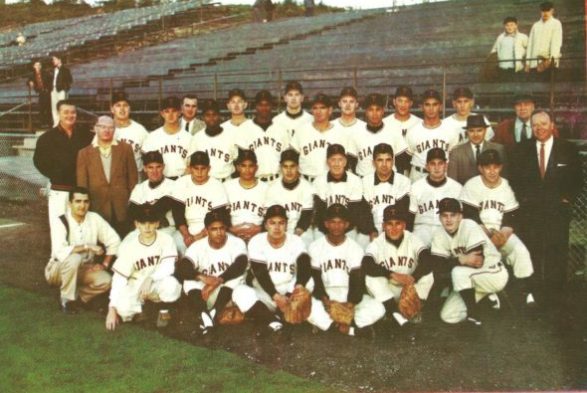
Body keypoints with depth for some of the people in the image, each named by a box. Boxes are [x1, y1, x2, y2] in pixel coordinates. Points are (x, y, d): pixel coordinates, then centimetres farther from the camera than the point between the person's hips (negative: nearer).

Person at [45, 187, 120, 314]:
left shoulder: (95, 219, -8)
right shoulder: (60, 223, -20)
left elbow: (114, 241, -3)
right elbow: (60, 252, -35)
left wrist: (105, 264, -9)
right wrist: (87, 247, -33)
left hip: (84, 269, 4)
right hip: (58, 270, -4)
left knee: (105, 281, -24)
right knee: (74, 259, -36)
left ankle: (77, 297, 2)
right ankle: (67, 299, -14)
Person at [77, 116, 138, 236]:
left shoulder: (125, 149, 9)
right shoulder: (84, 153, 8)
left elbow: (133, 178, 8)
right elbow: (82, 184, 7)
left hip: (122, 209, 0)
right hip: (97, 209, 0)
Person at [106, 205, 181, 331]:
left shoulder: (166, 240, -15)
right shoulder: (128, 245, -13)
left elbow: (169, 267, -23)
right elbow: (119, 278, -14)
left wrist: (150, 278, -38)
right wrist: (112, 308, -18)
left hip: (158, 284, -1)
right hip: (136, 285, 1)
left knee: (170, 283, -36)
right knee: (123, 308, -29)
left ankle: (164, 311, -2)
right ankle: (138, 308, 10)